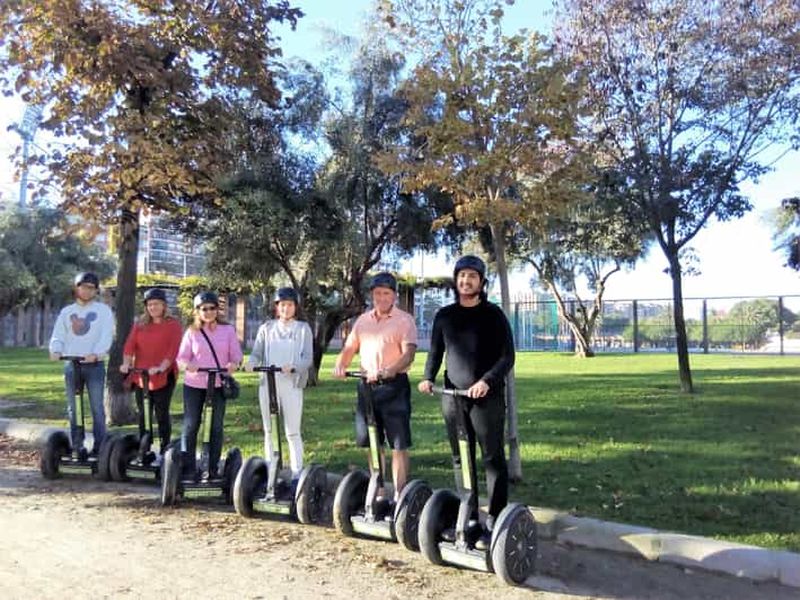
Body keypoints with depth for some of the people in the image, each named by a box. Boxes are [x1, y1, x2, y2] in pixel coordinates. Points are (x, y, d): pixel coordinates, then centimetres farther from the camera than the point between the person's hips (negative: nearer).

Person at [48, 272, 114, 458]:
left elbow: (106, 336, -9)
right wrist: (56, 350, -16)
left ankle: (99, 446, 0)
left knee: (97, 407, -4)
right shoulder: (66, 311, 14)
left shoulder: (103, 309, 3)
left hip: (95, 364, -3)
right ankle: (77, 446, 12)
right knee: (73, 408, 6)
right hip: (71, 364, 4)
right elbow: (58, 336, 7)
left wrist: (96, 353, -27)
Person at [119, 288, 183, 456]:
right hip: (140, 376, 4)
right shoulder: (140, 324, 12)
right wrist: (126, 363, -17)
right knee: (143, 414, 10)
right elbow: (130, 344, 1)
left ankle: (164, 450, 6)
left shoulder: (173, 324, 0)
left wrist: (161, 367, -25)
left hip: (164, 377, -4)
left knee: (162, 414, -2)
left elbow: (173, 349, -12)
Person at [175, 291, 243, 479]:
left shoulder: (228, 330, 5)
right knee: (190, 425, 3)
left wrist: (232, 364, -18)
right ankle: (188, 468, 12)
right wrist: (187, 365, -20)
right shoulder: (192, 331, 5)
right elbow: (181, 357, 3)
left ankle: (213, 468, 16)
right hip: (194, 385, 0)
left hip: (218, 384, 0)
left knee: (217, 426, 6)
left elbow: (236, 355, 5)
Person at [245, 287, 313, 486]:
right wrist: (251, 363, -17)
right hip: (268, 383, 3)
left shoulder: (303, 328, 6)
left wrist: (292, 367, -22)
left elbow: (308, 358, -3)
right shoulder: (266, 328, 12)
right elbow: (256, 353, 6)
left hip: (292, 384, -3)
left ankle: (297, 474, 1)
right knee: (269, 431, 8)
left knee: (293, 432, -3)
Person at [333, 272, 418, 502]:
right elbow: (349, 348, 13)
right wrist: (340, 365, -9)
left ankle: (399, 495, 5)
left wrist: (387, 371, -33)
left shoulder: (404, 320, -5)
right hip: (367, 386, 6)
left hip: (394, 386, -5)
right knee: (373, 443, 12)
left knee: (399, 444, -1)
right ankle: (378, 493, 24)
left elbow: (408, 354, -16)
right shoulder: (363, 320, 13)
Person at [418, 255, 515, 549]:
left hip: (487, 397, -4)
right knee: (461, 460, 10)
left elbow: (507, 356, -5)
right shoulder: (444, 315, 10)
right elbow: (435, 351, 15)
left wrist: (487, 381, -21)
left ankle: (494, 523, 5)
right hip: (453, 396, 4)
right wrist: (428, 378, -4)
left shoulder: (493, 314, -1)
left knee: (493, 459, 0)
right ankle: (468, 517, 21)